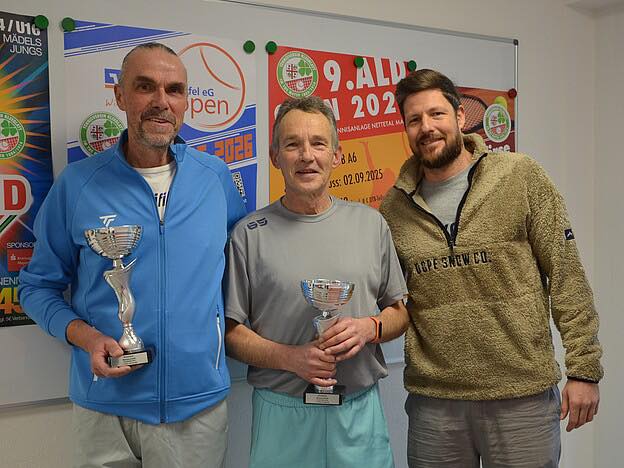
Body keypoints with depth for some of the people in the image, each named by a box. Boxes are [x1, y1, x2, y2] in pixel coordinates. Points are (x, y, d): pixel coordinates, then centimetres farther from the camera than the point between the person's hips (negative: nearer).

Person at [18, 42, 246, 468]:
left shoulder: (216, 176, -1)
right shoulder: (78, 183, -6)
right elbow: (38, 286, 2)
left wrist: (227, 327, 0)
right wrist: (86, 337, -15)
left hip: (199, 402, 2)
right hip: (106, 403, -1)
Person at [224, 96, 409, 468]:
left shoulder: (371, 223, 2)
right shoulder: (250, 234, -4)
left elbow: (400, 312, 9)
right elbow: (232, 330, -2)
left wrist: (369, 327, -12)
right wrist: (290, 357, -16)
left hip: (360, 411, 2)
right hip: (282, 414, -2)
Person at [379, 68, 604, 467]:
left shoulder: (521, 177, -4)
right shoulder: (395, 207, 3)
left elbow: (567, 276, -4)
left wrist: (584, 368, -6)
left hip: (523, 394, -2)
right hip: (433, 398, 2)